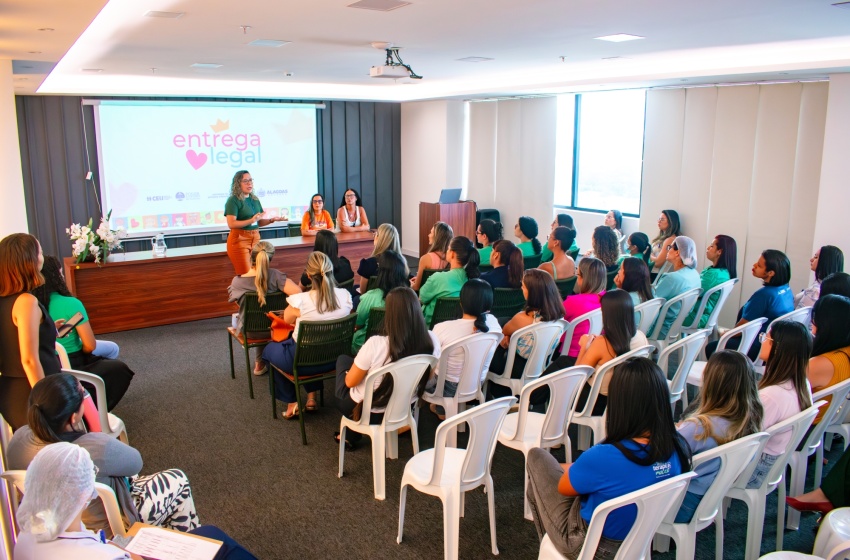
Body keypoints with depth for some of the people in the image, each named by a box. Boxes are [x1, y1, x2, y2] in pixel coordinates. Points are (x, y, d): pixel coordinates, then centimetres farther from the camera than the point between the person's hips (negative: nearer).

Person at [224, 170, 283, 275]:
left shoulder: (255, 199, 13)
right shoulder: (233, 200, -8)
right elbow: (231, 224, -18)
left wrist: (271, 220, 2)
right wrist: (251, 220, -26)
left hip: (255, 238, 7)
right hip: (239, 239, -7)